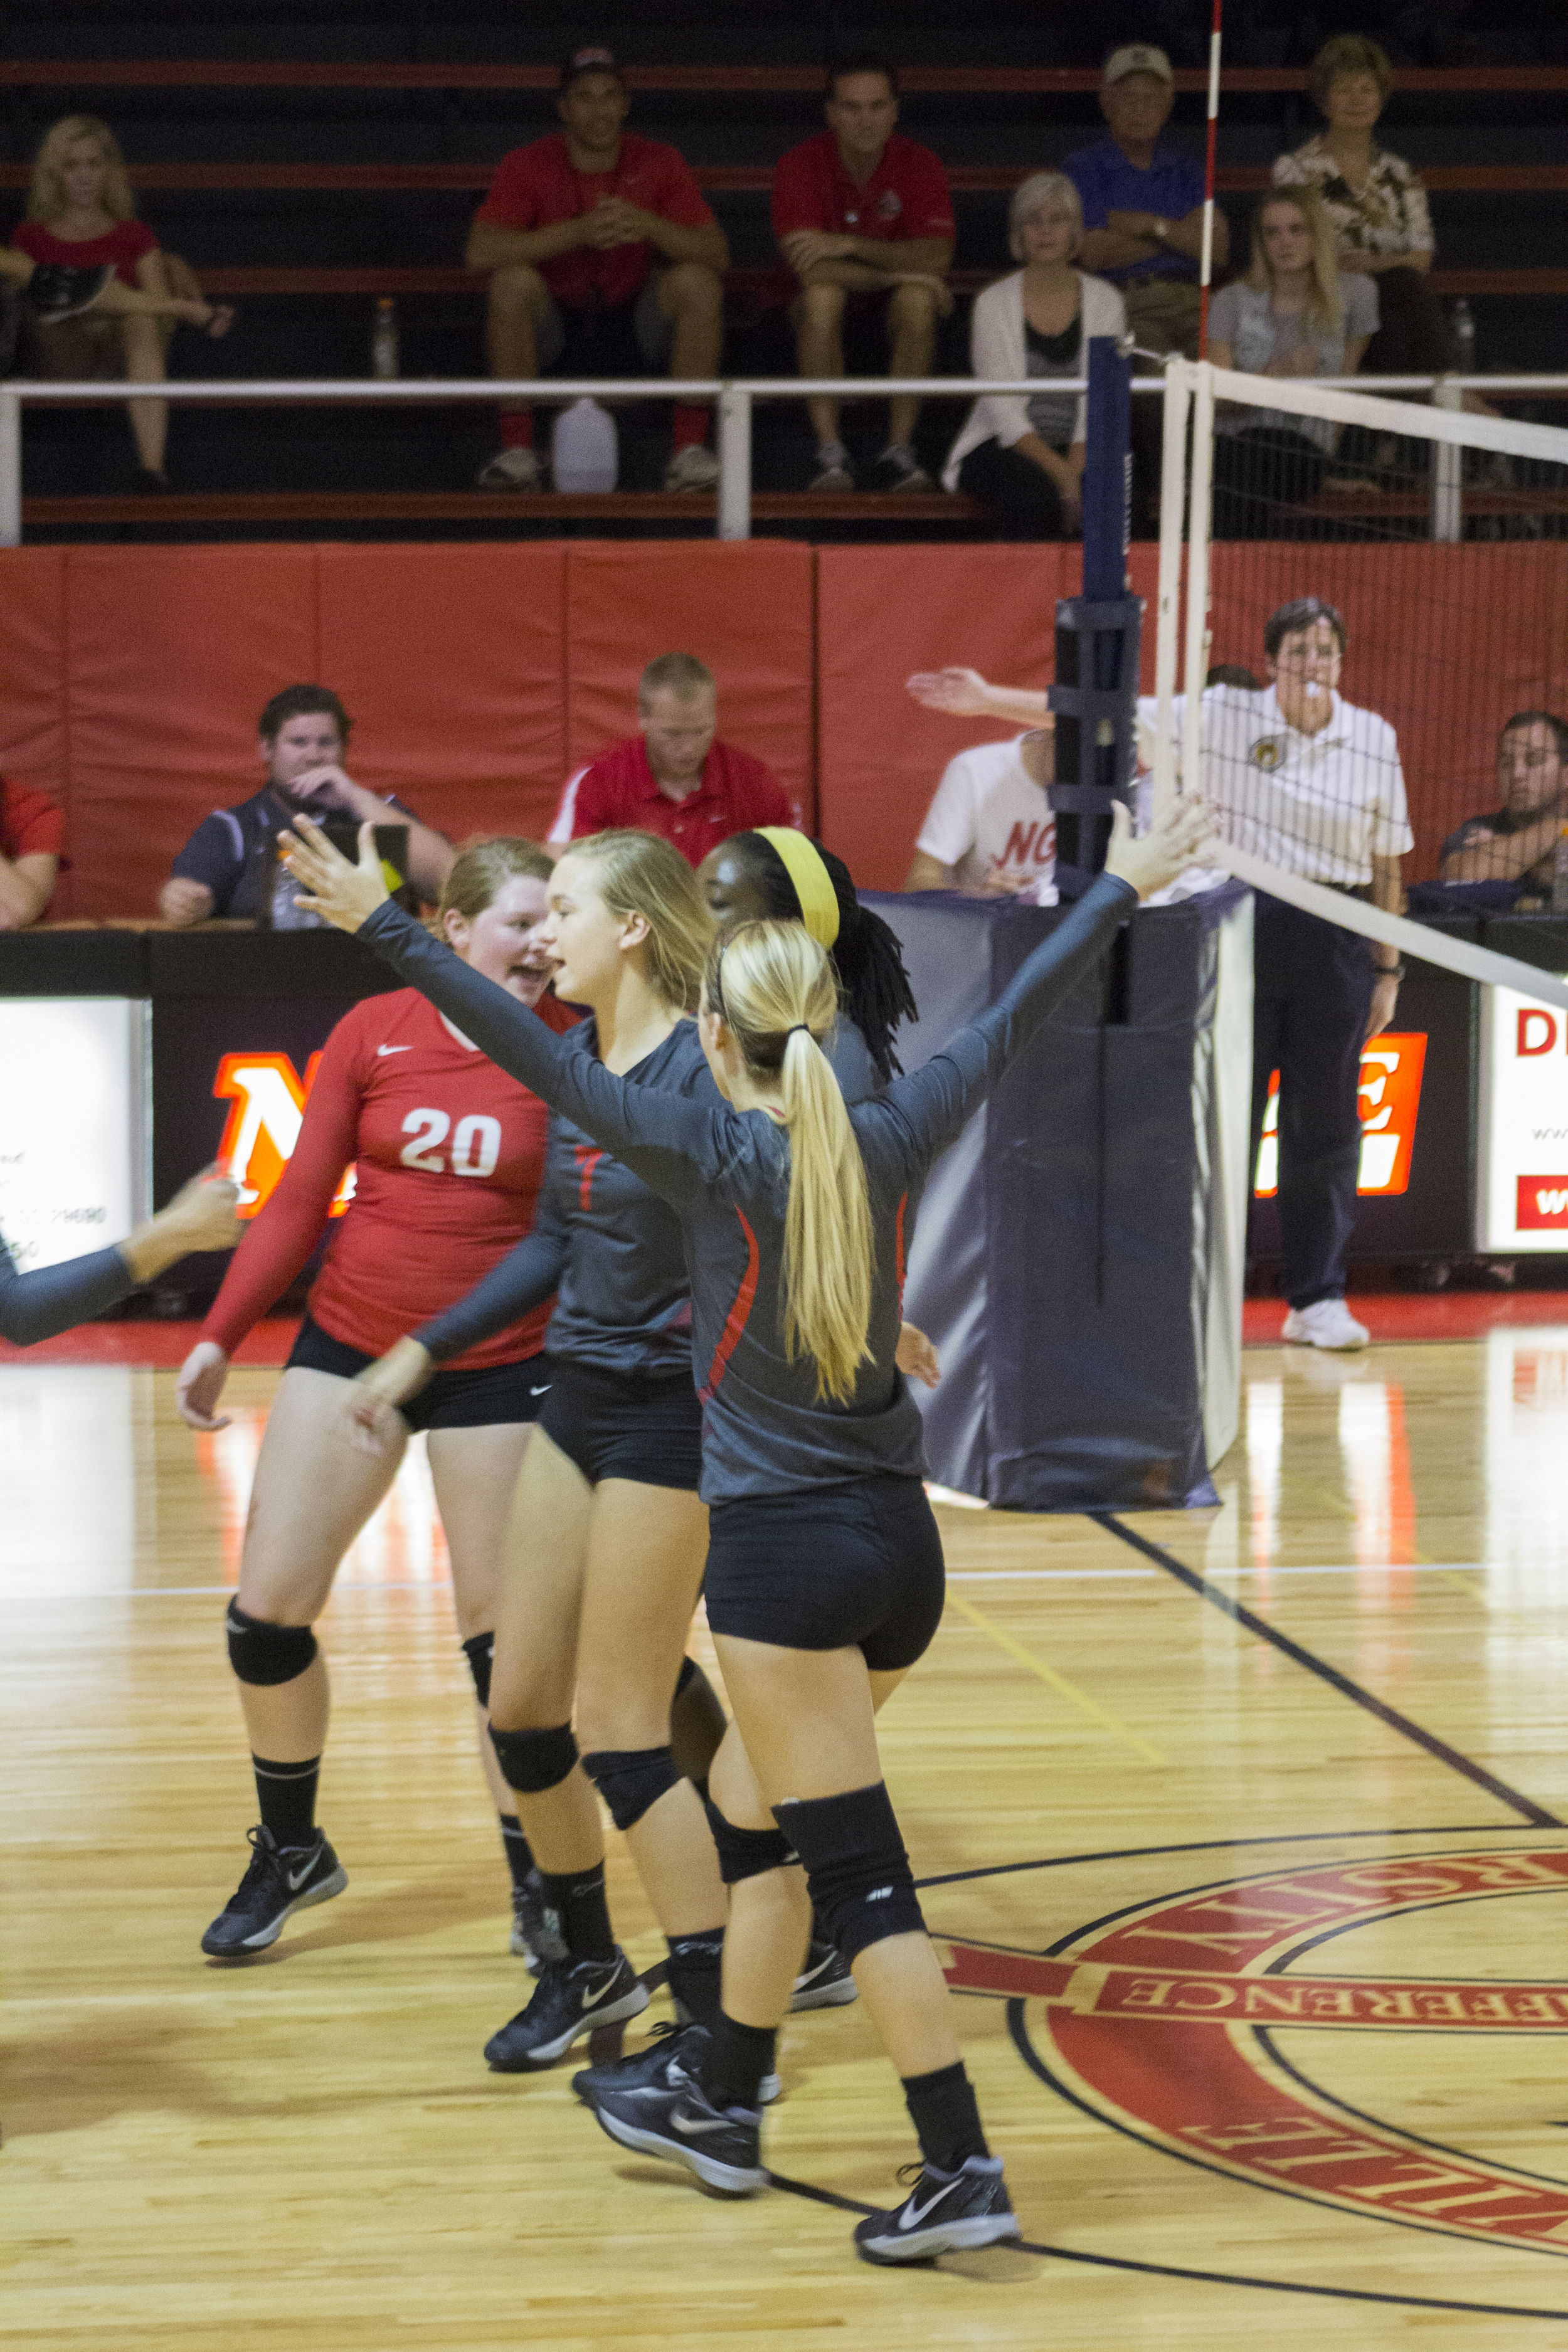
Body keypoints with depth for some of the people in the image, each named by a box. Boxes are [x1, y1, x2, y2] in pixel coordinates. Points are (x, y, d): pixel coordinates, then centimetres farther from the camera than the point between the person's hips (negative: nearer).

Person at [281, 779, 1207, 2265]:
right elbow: (1013, 1021, 14)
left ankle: (962, 2171, -7)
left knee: (854, 1867, -4)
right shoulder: (891, 1143, 1)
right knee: (751, 1813, 22)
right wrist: (1122, 888, 27)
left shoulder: (716, 1156, -13)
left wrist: (381, 926, -13)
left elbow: (538, 1060, -15)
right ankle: (716, 2102, 34)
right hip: (899, 1540, 6)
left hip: (786, 1554, -6)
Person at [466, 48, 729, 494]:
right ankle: (517, 449, -26)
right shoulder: (528, 165, -9)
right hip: (553, 323, -1)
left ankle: (690, 448, -22)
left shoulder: (659, 163, -4)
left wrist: (646, 225, -32)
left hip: (635, 327, 1)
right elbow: (480, 251, -24)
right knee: (513, 280, -30)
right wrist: (579, 230, -34)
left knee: (697, 280, -23)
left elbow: (717, 255, -13)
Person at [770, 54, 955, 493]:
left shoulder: (919, 165, -11)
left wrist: (852, 245, -31)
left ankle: (899, 451, -28)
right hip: (831, 309, -1)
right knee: (822, 294, -35)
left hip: (890, 308, 1)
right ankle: (830, 452, -32)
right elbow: (808, 267, -25)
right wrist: (897, 271, -26)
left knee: (918, 300, -33)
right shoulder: (799, 165, -15)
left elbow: (937, 258, -22)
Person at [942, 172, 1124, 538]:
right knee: (1041, 499, -35)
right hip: (1001, 449, -2)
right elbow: (1003, 410, -8)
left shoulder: (1104, 302, 6)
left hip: (1080, 451, 2)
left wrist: (1075, 467, -18)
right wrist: (1059, 471, -20)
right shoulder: (994, 303, 0)